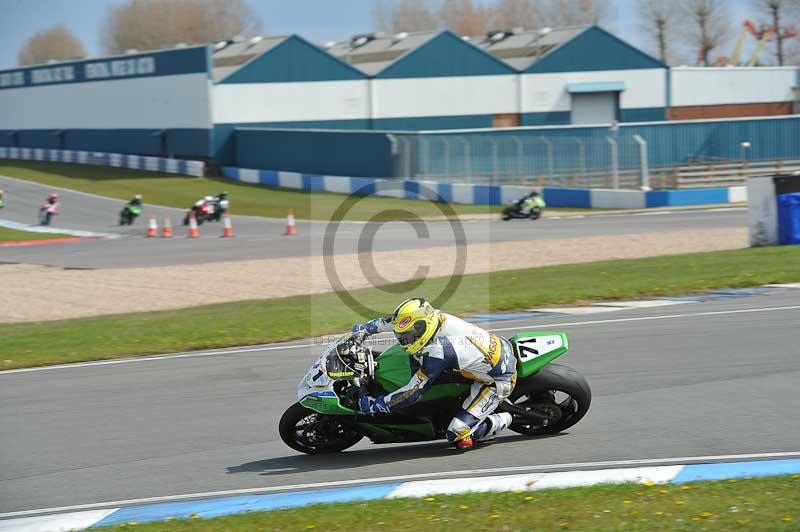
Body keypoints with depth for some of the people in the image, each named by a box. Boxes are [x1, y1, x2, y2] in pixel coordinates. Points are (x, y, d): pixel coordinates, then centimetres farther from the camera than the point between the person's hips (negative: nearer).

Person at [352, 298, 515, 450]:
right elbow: (394, 320, 8)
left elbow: (412, 393, -25)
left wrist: (374, 405, -17)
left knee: (458, 436, -15)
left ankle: (499, 422, 10)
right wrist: (365, 328, 14)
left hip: (498, 381, -9)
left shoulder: (437, 353, -32)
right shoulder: (435, 317, -12)